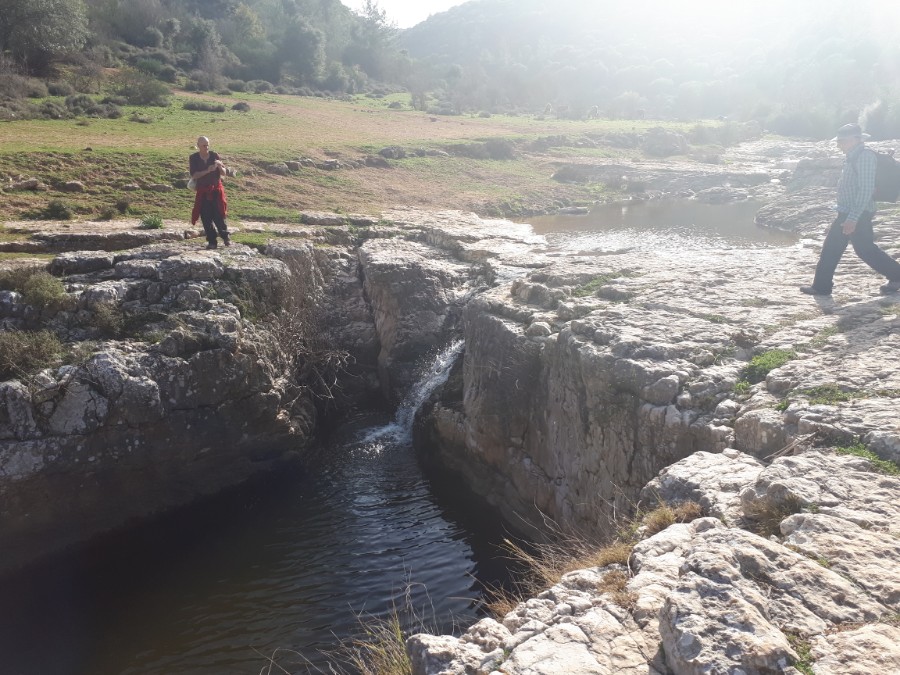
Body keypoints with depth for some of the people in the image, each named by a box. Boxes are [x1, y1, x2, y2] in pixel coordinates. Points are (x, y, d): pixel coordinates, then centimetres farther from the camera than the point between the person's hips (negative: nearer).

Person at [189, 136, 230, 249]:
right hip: (202, 192, 1)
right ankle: (212, 241, 8)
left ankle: (225, 238, 10)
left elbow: (224, 173, 2)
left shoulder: (215, 155, 0)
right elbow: (193, 175, -9)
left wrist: (220, 166, -19)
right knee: (206, 218, 0)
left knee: (219, 216, -7)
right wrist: (207, 171, -21)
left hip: (216, 189, -1)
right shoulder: (194, 158, 0)